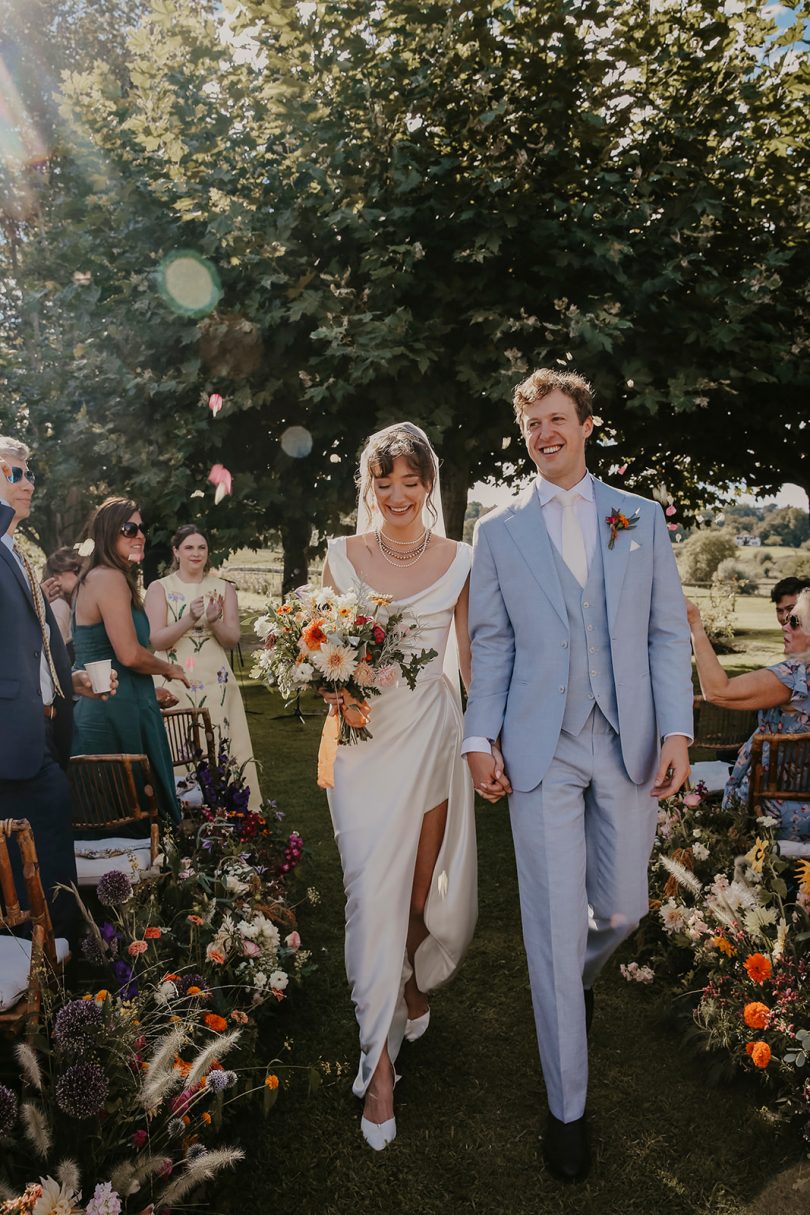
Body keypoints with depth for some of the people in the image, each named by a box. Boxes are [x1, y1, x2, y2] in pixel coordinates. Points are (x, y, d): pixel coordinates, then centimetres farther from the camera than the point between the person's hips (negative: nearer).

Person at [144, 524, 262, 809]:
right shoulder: (159, 588, 4)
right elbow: (156, 640, -5)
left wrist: (214, 621, -16)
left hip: (216, 683, 2)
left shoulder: (223, 588, 9)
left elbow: (233, 640, 4)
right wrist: (190, 619, -19)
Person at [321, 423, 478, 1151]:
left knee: (424, 888, 14)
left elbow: (470, 658, 5)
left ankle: (413, 980, 47)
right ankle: (380, 1061, 13)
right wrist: (336, 690, -14)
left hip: (433, 732, 1)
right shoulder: (343, 556, 0)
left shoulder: (458, 560, 1)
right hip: (364, 736, -1)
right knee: (372, 894, -1)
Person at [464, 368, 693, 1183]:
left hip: (629, 744, 2)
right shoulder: (499, 531, 6)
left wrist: (677, 729, -5)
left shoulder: (641, 517, 8)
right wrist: (479, 738, -3)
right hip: (542, 750, -1)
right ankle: (567, 1109, 20)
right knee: (553, 927, 2)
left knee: (622, 909, 12)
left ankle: (576, 979, 48)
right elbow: (491, 645, 5)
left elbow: (668, 631, 5)